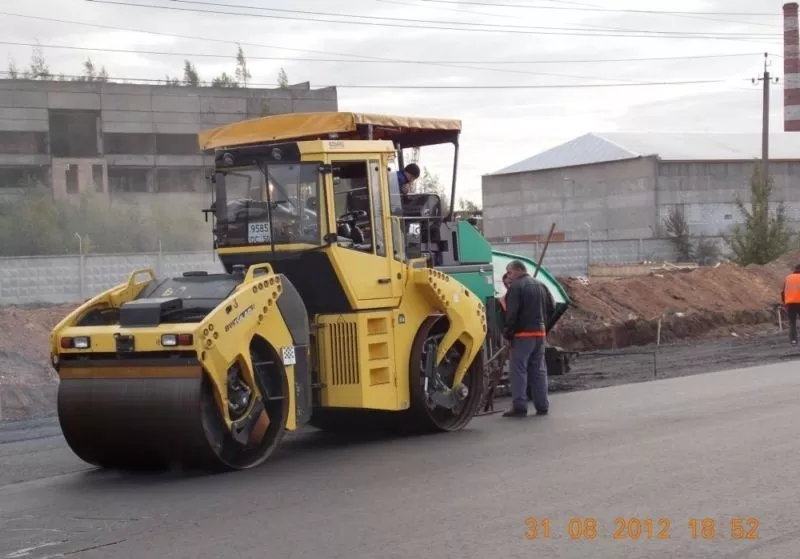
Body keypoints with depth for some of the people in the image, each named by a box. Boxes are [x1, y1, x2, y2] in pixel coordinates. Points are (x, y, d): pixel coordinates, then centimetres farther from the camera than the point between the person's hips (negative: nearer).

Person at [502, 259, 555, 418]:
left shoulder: (516, 287, -11)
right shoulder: (541, 286, 14)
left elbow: (512, 313, -17)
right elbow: (551, 307, 15)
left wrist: (507, 333, -11)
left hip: (522, 334, -8)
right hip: (540, 333, 8)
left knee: (518, 370, -5)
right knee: (538, 370, 11)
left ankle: (519, 406, -9)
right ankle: (542, 406, 12)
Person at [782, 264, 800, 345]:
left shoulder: (788, 278, 17)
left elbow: (783, 292, 13)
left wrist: (784, 303, 20)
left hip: (790, 303, 3)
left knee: (792, 322, 4)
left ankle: (793, 340, -8)